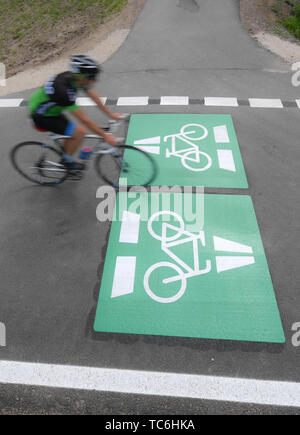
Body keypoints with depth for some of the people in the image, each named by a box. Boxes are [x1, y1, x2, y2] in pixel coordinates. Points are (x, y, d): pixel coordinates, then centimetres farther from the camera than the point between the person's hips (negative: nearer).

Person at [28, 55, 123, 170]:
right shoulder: (64, 90, -36)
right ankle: (67, 160, 1)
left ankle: (65, 159, 33)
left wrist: (111, 114, 1)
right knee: (80, 131, -19)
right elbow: (84, 120, -33)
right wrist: (105, 136, -29)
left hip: (52, 110, 8)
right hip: (41, 117, -8)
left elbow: (94, 97, -1)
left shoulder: (74, 77, -13)